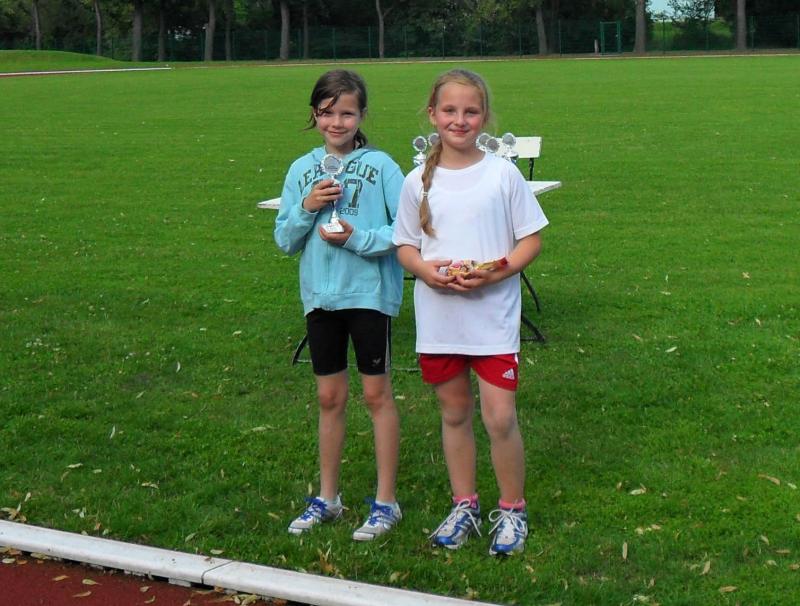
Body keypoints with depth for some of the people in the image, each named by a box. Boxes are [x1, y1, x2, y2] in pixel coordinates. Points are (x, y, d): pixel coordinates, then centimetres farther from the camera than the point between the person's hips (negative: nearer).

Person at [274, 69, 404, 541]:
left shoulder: (380, 165, -6)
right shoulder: (302, 170, 6)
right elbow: (285, 241, 6)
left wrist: (357, 238, -19)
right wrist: (306, 208, -10)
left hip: (370, 293, -4)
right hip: (320, 295, 4)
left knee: (377, 394, 4)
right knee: (330, 397, 13)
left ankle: (386, 502, 15)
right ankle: (328, 498, 26)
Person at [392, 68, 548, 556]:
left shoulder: (503, 173, -4)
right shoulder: (418, 181, 3)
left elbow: (532, 240, -1)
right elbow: (405, 245, 9)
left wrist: (495, 272, -17)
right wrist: (426, 269, -13)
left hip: (493, 313, -3)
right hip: (438, 315, 3)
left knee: (500, 417, -5)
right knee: (454, 414, 14)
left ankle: (512, 510, 15)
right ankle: (464, 506, 29)